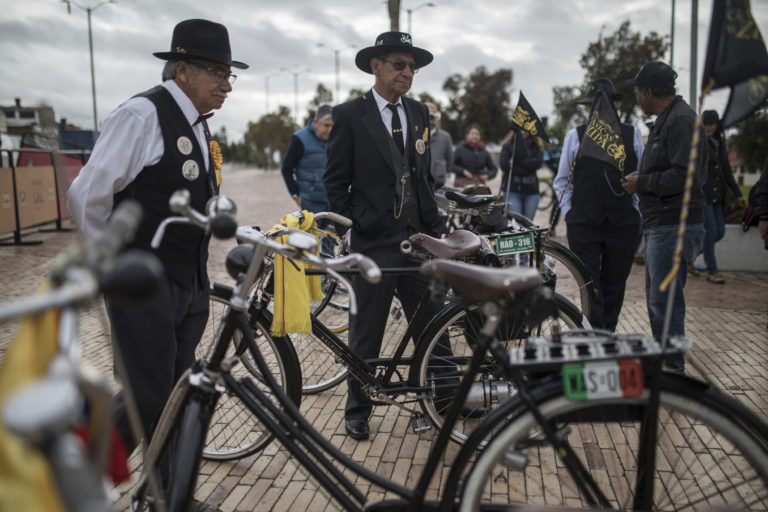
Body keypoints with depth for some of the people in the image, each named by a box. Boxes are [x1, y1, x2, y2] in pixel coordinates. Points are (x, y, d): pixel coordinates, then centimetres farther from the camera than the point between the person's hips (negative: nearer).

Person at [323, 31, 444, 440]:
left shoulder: (419, 114, 12)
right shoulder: (350, 115, -4)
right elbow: (335, 182, -2)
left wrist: (432, 227, 11)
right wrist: (356, 226, -8)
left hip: (418, 239, 5)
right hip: (374, 242, -4)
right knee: (366, 334, 8)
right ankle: (357, 410, 26)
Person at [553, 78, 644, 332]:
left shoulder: (633, 135, 10)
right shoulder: (575, 136, 8)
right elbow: (562, 180, 12)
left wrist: (637, 210, 6)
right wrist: (569, 211, 2)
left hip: (624, 224, 1)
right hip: (583, 225, -1)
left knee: (614, 286, 9)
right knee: (590, 287, -5)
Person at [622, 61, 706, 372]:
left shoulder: (681, 120, -14)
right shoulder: (665, 121, 19)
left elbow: (685, 176, -24)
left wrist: (642, 182, -14)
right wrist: (640, 180, 9)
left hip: (674, 227, -11)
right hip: (660, 226, 11)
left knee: (665, 302, -7)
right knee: (656, 300, 17)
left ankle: (672, 373, 2)